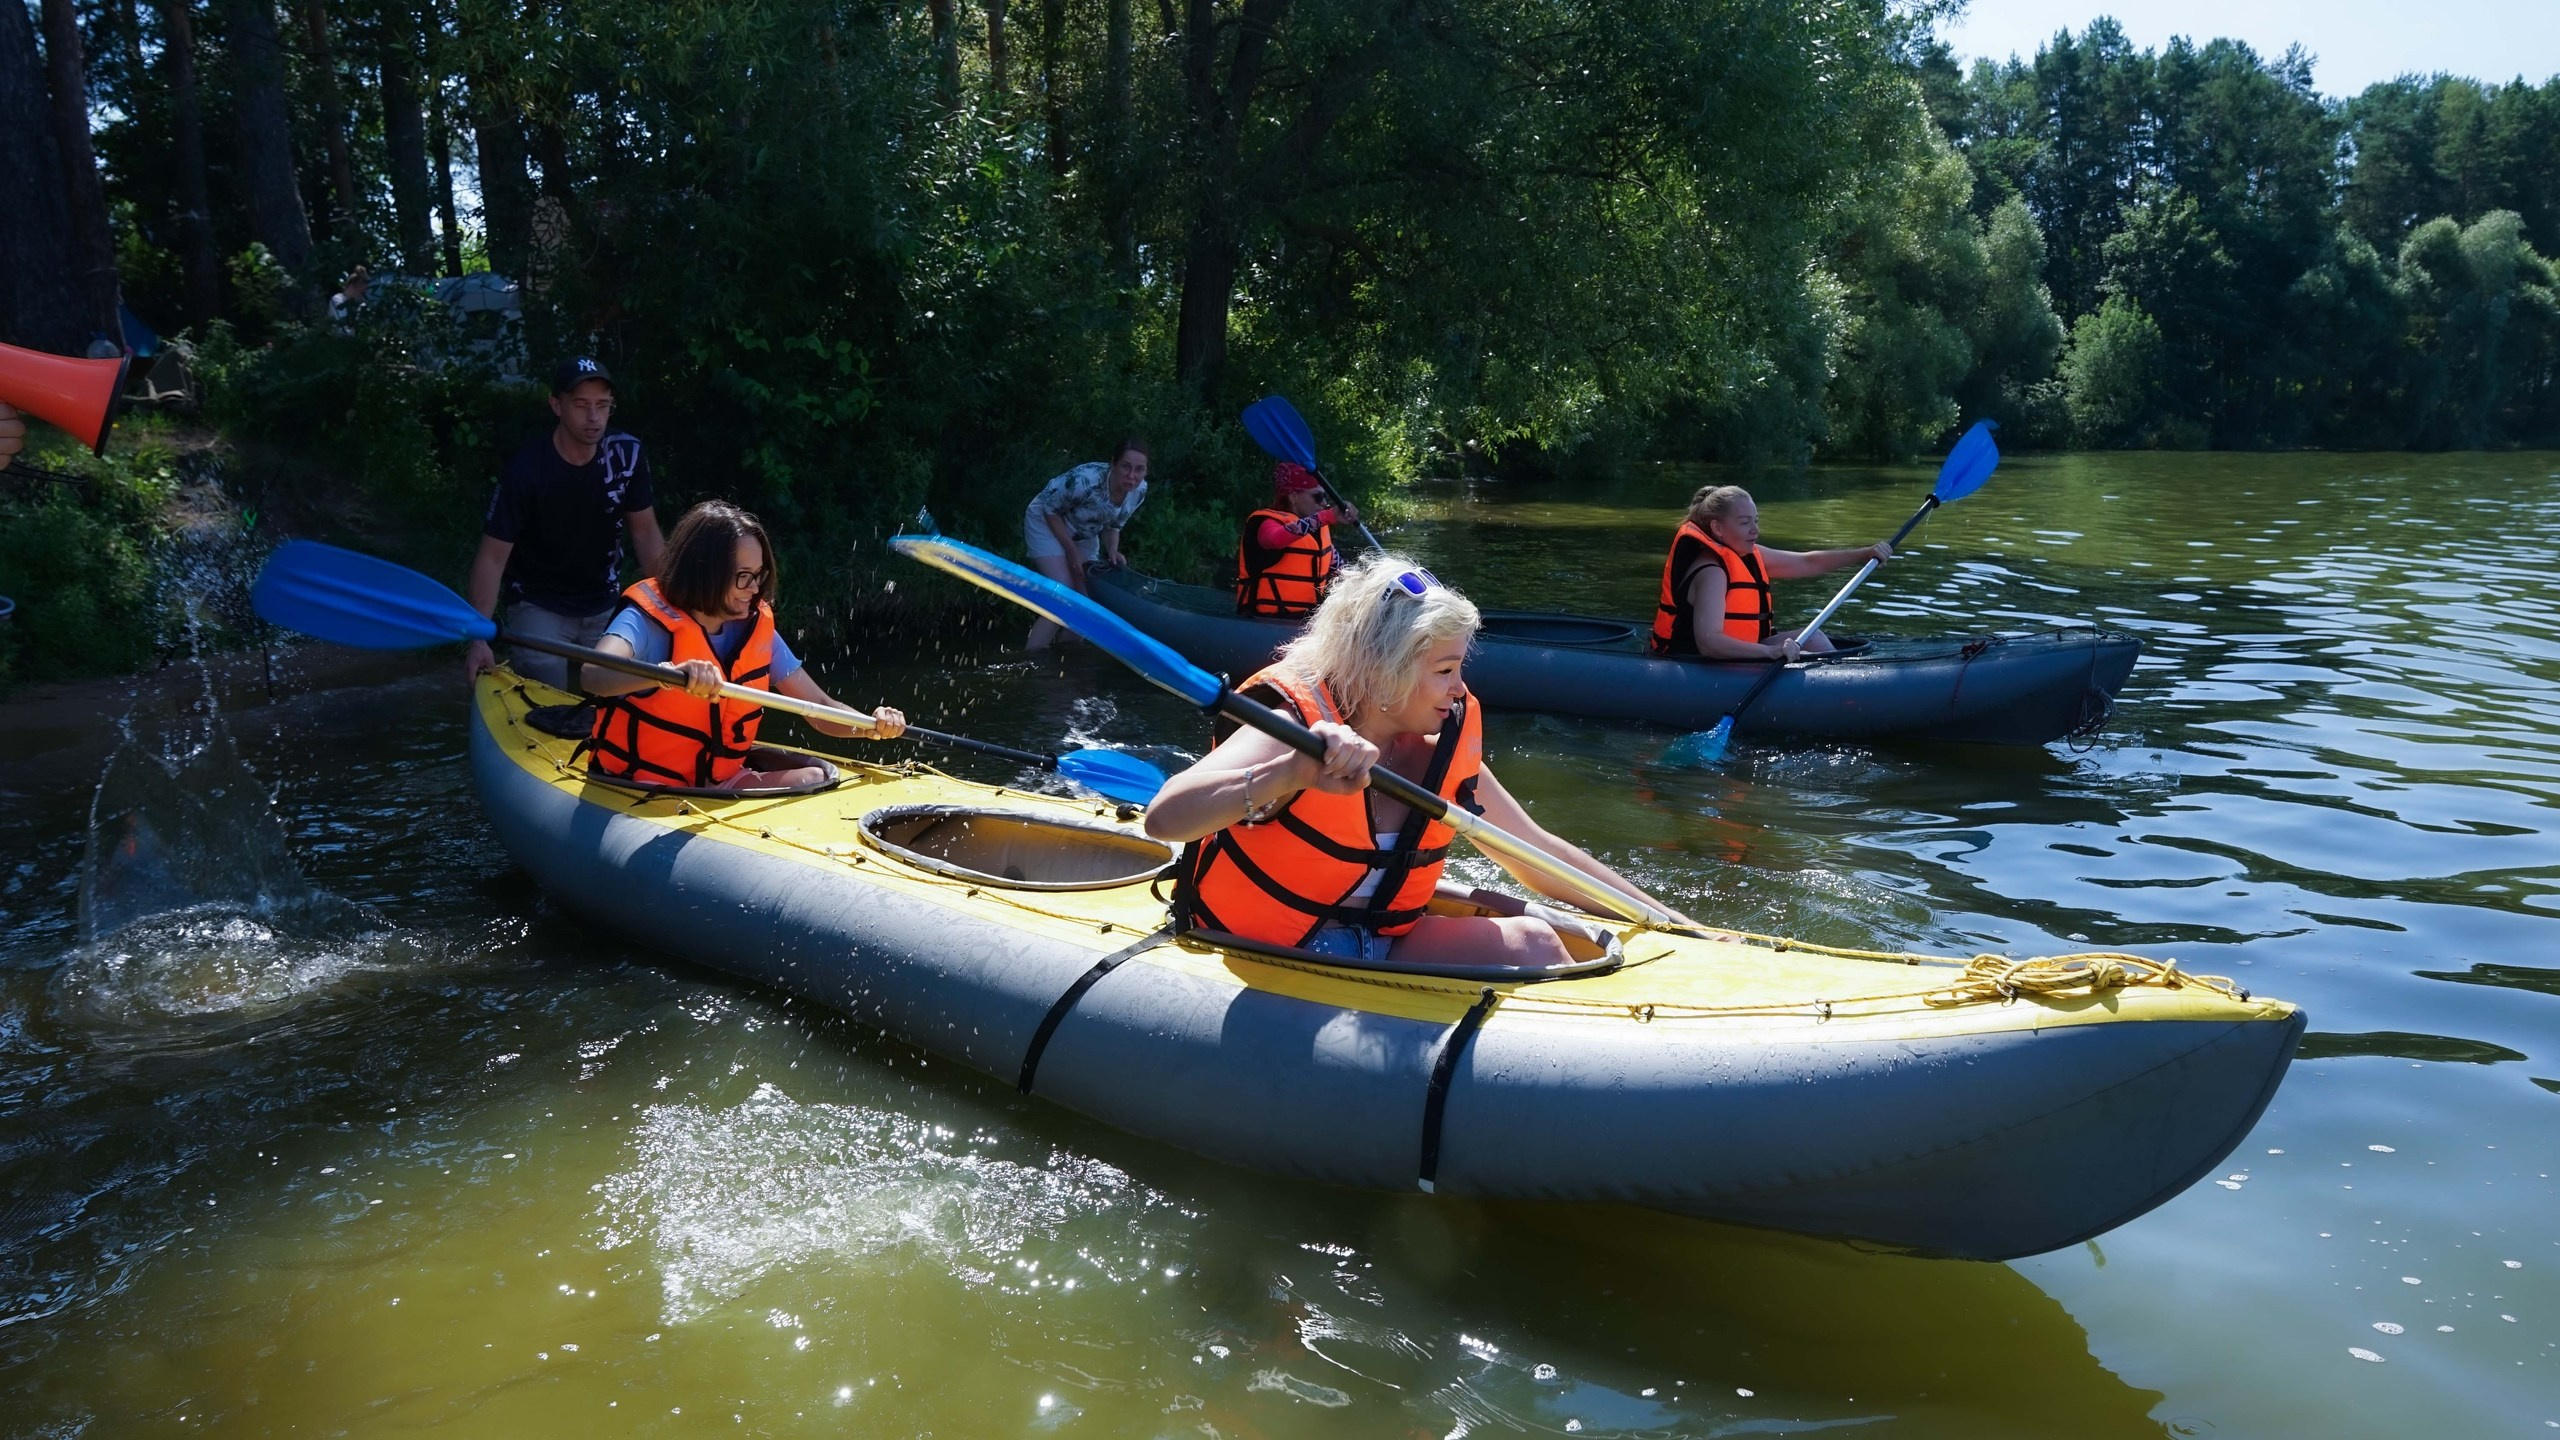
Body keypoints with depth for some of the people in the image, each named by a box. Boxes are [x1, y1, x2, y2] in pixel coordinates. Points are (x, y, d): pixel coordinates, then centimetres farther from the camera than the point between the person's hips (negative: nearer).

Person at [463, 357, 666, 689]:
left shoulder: (626, 454, -11)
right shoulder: (525, 471, -21)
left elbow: (645, 533, -2)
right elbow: (493, 557, -21)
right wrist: (479, 639, -30)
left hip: (606, 606, 3)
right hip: (539, 608, -3)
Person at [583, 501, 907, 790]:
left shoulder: (756, 628, 4)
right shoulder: (648, 619, -14)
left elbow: (820, 707, 7)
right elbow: (593, 675, -36)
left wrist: (871, 726, -15)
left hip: (722, 781, 7)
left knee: (817, 779, -13)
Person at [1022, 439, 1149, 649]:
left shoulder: (1139, 491, -19)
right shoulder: (1085, 480, -38)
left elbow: (1113, 526, -1)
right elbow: (1050, 510, -22)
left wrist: (1112, 552, -19)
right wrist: (1072, 551, -21)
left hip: (1084, 535, 7)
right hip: (1047, 523, -7)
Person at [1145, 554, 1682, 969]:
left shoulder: (1445, 750, 3)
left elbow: (1540, 856, 13)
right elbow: (1163, 818, -32)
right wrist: (1291, 773, -48)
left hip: (1380, 953, 6)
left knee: (1529, 941, -18)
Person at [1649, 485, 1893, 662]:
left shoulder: (1748, 555, 7)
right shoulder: (1711, 573, -24)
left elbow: (1808, 563, 14)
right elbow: (1708, 642, -37)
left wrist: (1864, 554, 4)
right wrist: (1770, 652, -46)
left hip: (1739, 654, 11)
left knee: (1813, 639, 7)